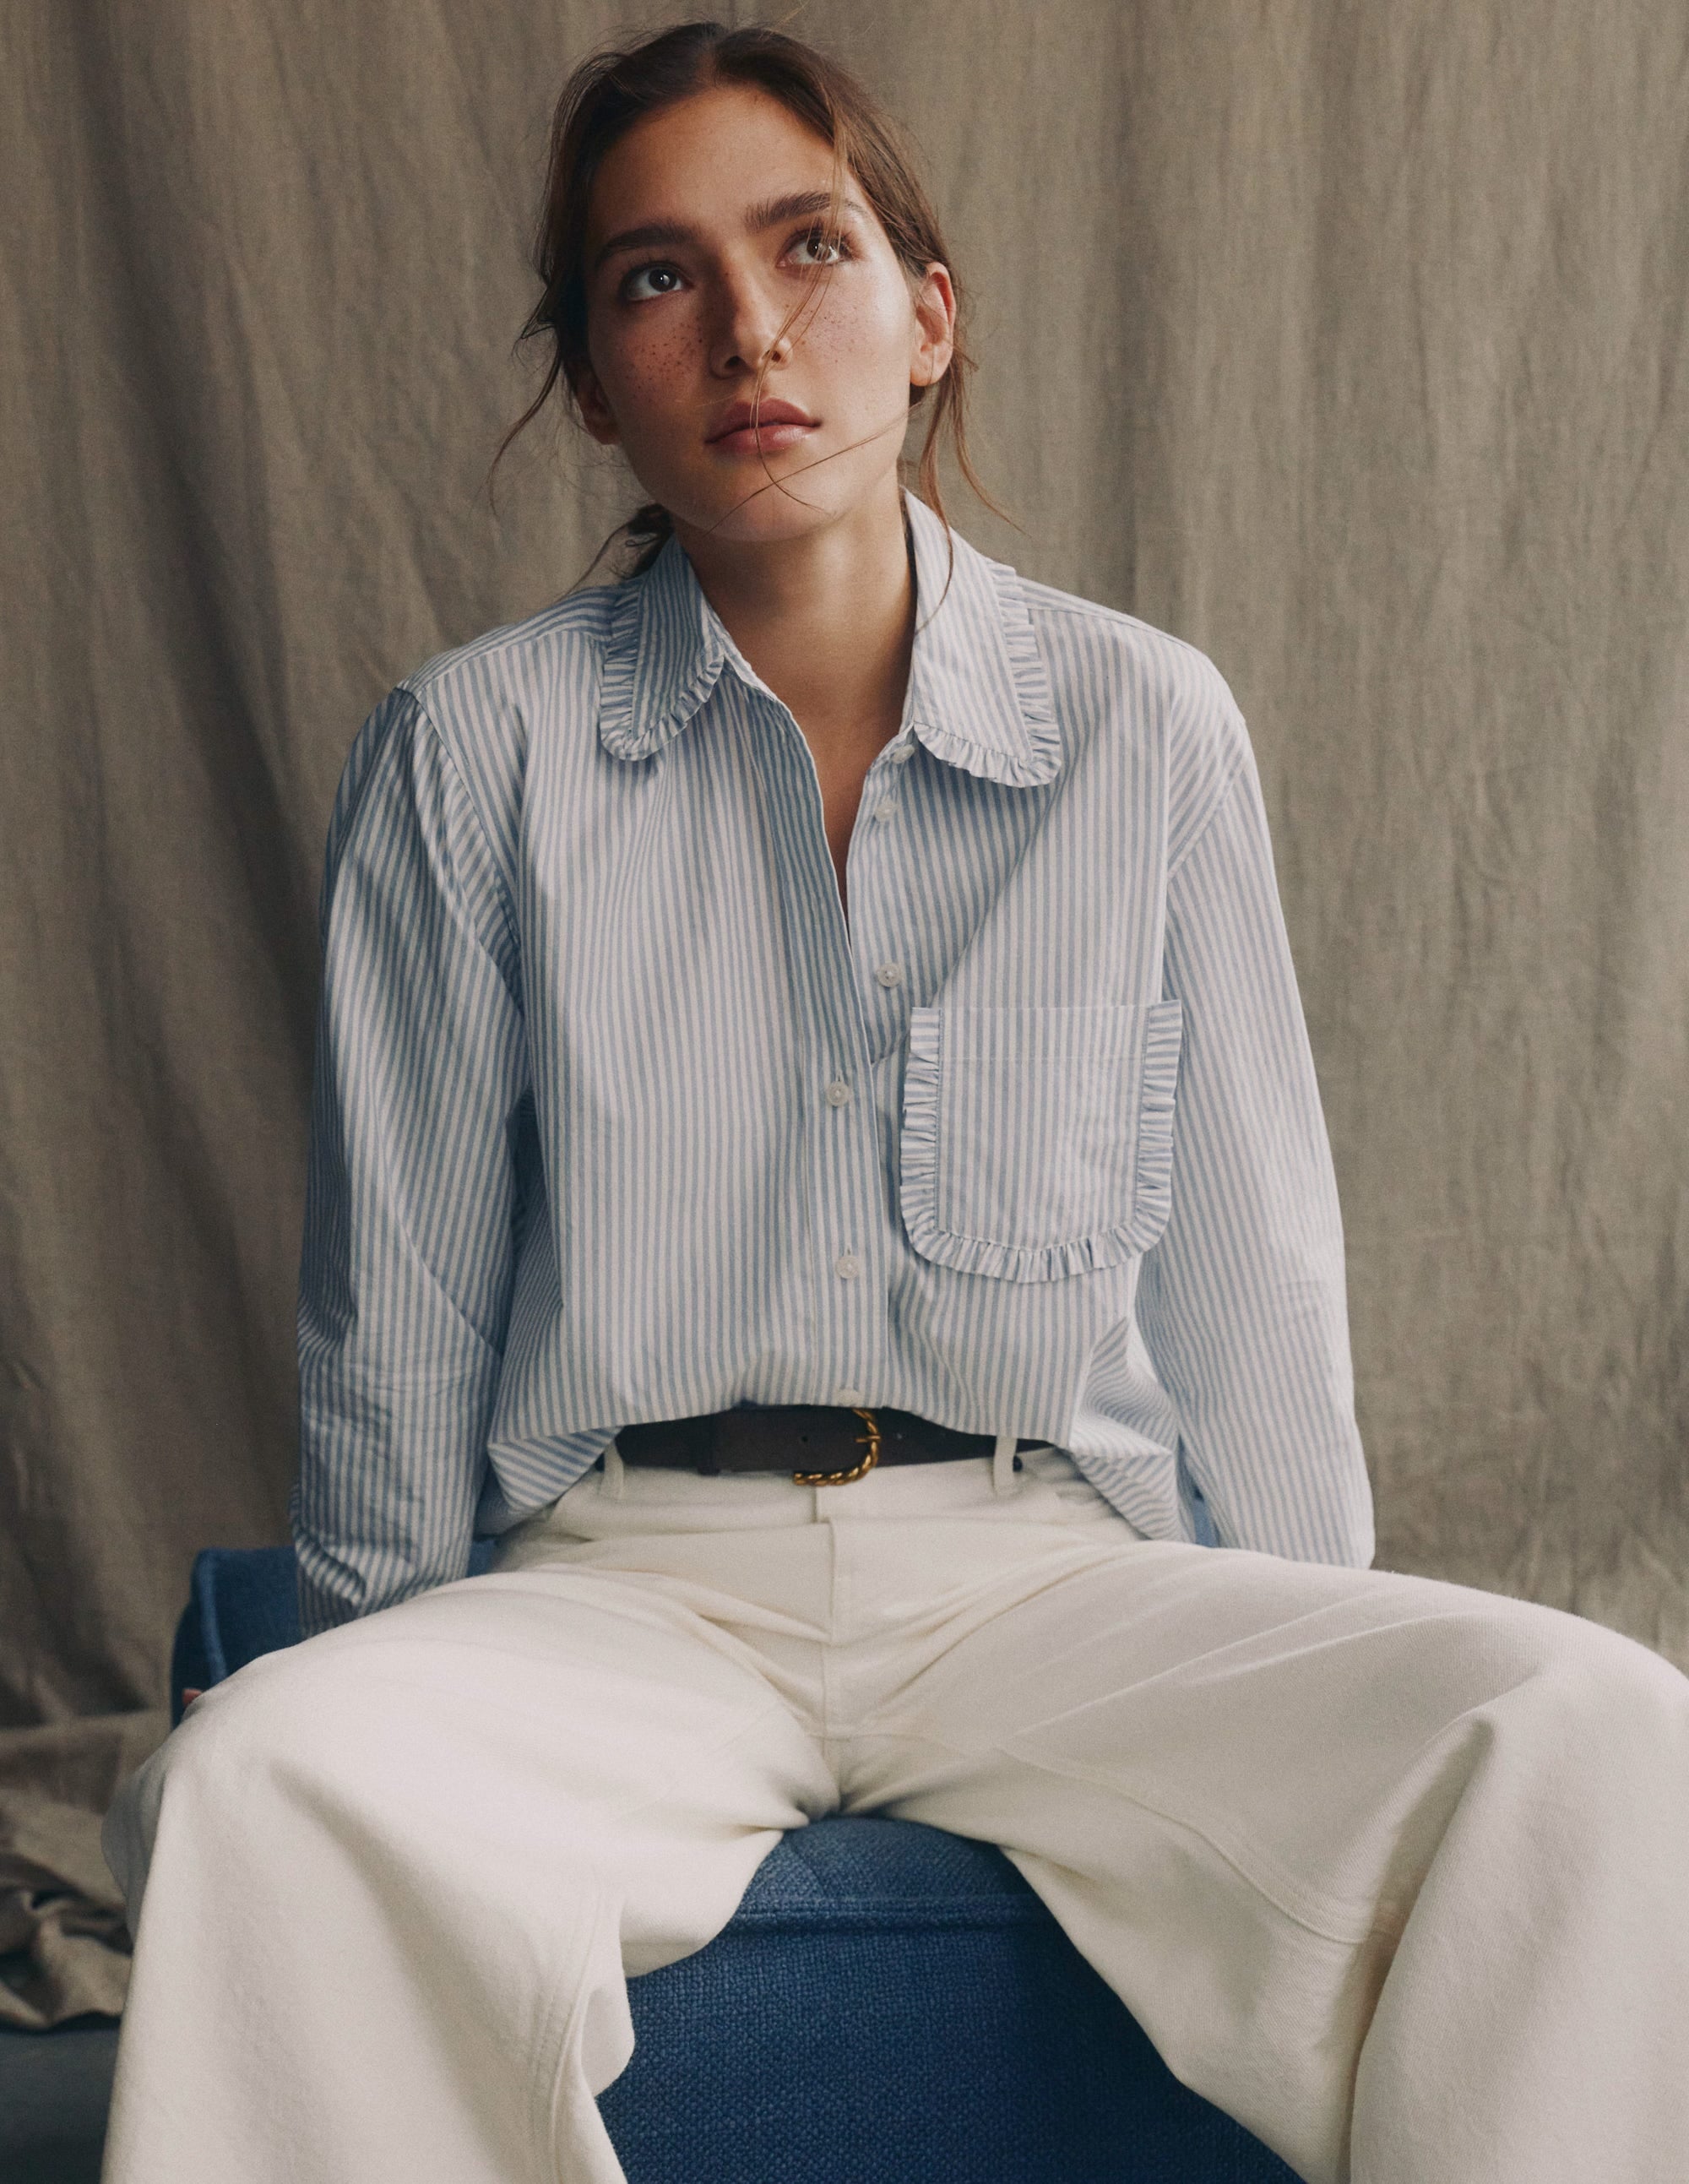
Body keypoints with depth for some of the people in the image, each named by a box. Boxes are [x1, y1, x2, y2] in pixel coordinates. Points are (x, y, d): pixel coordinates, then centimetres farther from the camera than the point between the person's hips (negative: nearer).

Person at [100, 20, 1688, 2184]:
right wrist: (419, 1734, 9)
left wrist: (1307, 1739, 8)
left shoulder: (1148, 728, 5)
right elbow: (398, 1323, 7)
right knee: (254, 1780, -33)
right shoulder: (473, 753, 2)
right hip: (631, 1579, 0)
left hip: (1054, 1575, 1)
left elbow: (1248, 1295, 9)